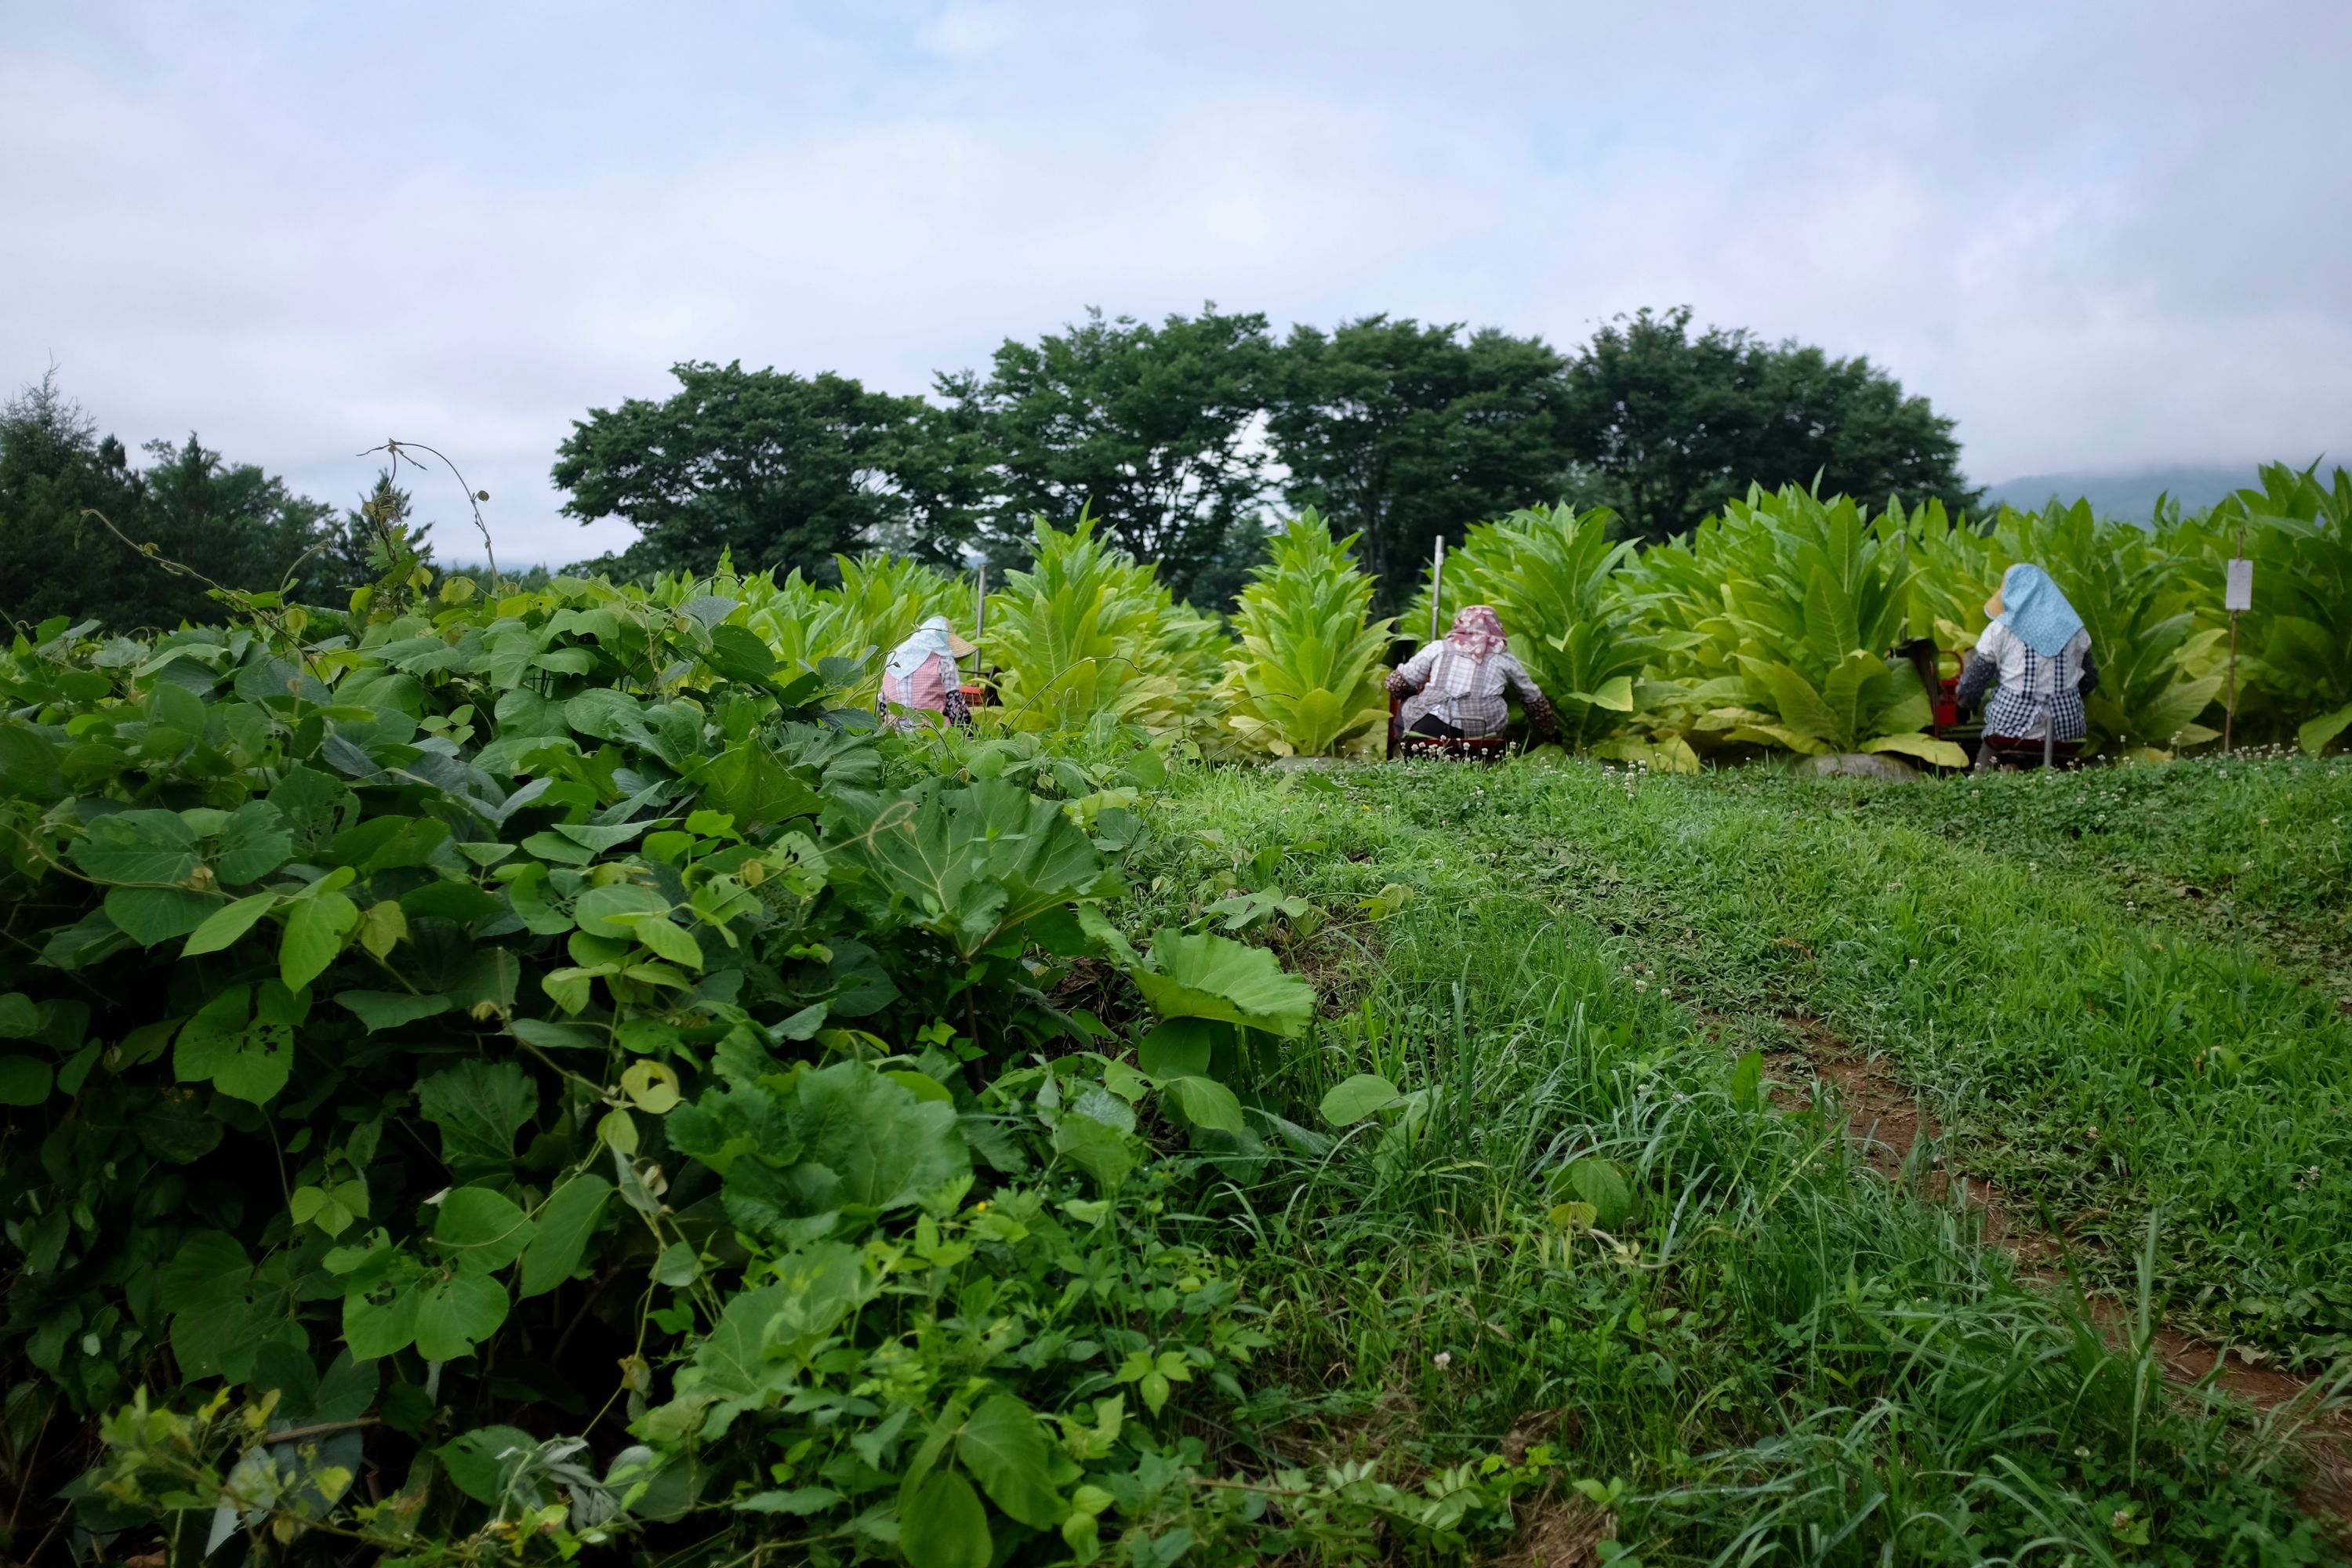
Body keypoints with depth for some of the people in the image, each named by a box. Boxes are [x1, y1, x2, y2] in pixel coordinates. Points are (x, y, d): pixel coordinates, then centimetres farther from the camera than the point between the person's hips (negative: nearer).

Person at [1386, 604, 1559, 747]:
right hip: (1480, 732, 1)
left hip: (1429, 727, -1)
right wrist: (1551, 730, 49)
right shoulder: (1504, 658, 19)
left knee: (1404, 710, 29)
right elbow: (1533, 699, 32)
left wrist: (1422, 693, 36)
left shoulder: (1439, 648, 16)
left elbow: (1396, 684, 14)